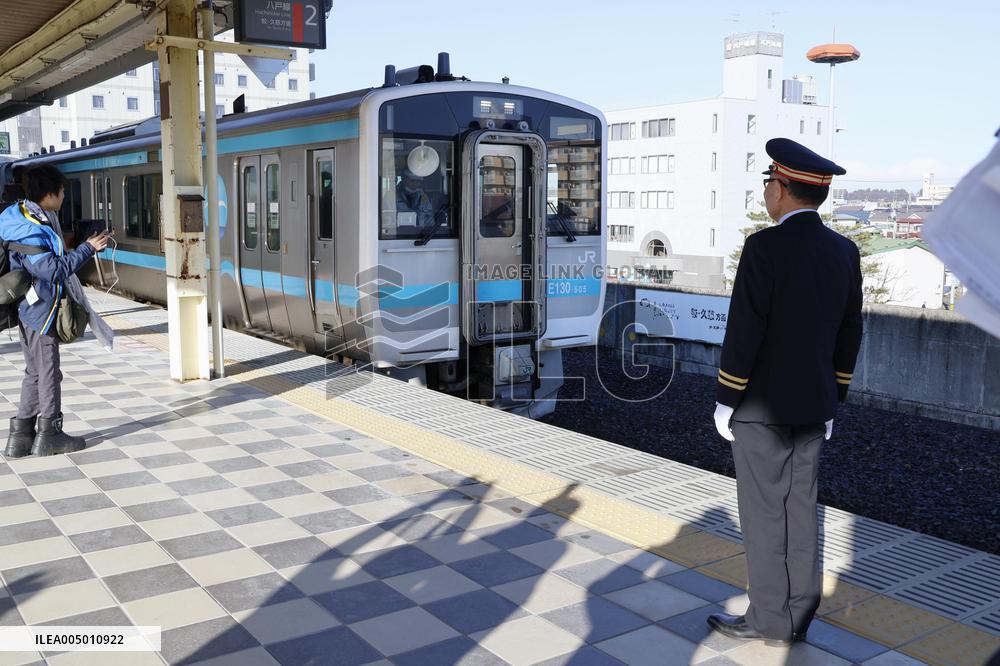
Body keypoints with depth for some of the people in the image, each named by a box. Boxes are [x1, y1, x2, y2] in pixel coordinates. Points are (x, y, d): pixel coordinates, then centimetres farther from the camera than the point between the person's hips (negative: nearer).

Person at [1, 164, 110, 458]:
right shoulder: (29, 231, -24)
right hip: (40, 310, -10)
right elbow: (54, 270, -27)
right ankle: (48, 436, 13)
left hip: (30, 309, 10)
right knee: (47, 373, 2)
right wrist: (87, 249, -22)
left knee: (35, 372, 16)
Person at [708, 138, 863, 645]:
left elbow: (744, 330, -19)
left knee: (763, 512, 3)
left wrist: (725, 400, -9)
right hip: (813, 405, 7)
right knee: (798, 507, 14)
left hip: (760, 405, -7)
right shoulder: (844, 251, 5)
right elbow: (850, 332, 10)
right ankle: (798, 615, 23)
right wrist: (833, 399, 18)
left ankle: (770, 619, 13)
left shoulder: (765, 246, -18)